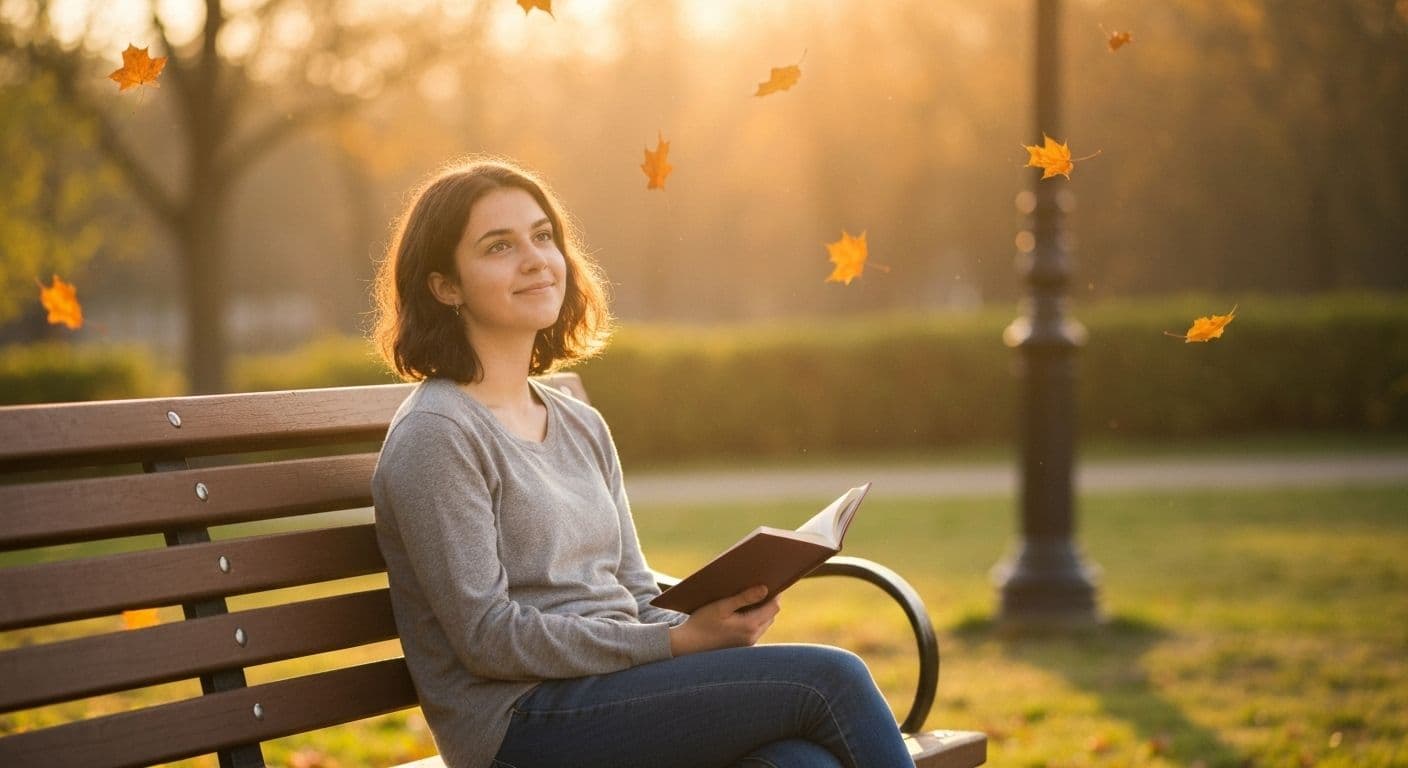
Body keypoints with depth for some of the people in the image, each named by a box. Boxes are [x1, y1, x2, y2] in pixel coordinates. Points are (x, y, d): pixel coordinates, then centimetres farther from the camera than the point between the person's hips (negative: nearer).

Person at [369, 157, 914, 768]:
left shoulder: (582, 428, 19)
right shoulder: (435, 436, -6)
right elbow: (489, 637, -12)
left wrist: (712, 621, -5)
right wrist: (681, 643, -15)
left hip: (617, 689, 7)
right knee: (832, 680, -18)